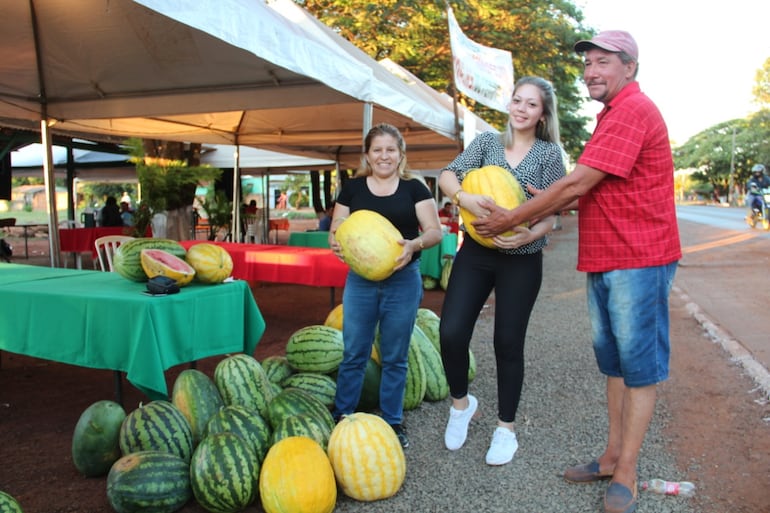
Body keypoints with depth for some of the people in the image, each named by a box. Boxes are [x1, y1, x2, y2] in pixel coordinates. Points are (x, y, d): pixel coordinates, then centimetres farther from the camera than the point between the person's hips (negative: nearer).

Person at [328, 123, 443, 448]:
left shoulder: (414, 188, 2)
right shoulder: (352, 188, 5)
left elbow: (434, 231, -2)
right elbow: (335, 230, 7)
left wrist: (414, 244, -23)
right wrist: (336, 243, -17)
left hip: (403, 281, -1)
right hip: (360, 281, 1)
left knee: (394, 357, 11)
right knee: (354, 354, 7)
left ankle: (393, 422, 26)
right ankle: (342, 416, 24)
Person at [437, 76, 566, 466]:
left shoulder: (550, 154, 1)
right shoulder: (487, 142, 6)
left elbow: (551, 213, -4)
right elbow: (447, 175, -5)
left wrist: (530, 234, -25)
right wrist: (464, 197, -27)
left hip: (522, 261, -1)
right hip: (475, 253, 2)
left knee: (508, 342, 5)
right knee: (451, 333, -8)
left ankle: (506, 428, 25)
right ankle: (461, 402, 22)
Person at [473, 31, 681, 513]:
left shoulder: (633, 111, -14)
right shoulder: (614, 114, 19)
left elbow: (576, 184, -20)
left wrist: (510, 219, -12)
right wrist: (552, 207, 5)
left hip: (638, 259, -10)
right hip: (603, 259, 10)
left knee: (639, 364, -1)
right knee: (614, 360, 14)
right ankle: (613, 455, 26)